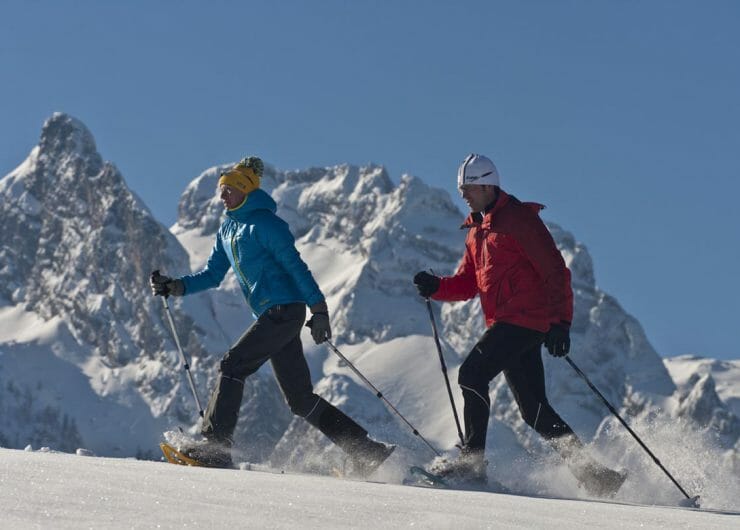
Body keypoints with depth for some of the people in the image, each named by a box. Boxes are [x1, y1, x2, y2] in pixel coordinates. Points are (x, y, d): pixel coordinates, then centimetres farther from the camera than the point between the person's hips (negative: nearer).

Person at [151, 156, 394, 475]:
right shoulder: (228, 229, 18)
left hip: (285, 310, -9)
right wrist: (176, 287, 4)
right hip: (271, 316, 9)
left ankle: (215, 444, -12)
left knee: (232, 365, -14)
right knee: (301, 401, 7)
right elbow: (212, 275, 18)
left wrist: (318, 308, -18)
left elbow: (295, 266, -13)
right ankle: (367, 451, 11)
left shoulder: (263, 222, -9)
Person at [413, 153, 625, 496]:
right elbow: (468, 283, 21)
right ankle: (586, 468, 8)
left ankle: (472, 458, -14)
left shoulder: (519, 218, -7)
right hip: (503, 323, 9)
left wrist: (561, 322, -19)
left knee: (471, 373, -17)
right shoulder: (476, 231, 20)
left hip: (525, 319, -9)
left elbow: (555, 271, -12)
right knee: (534, 408, 6)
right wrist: (437, 287, 1)